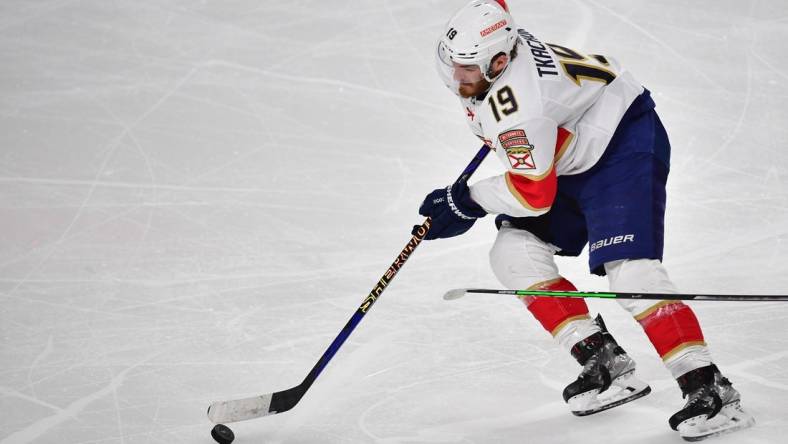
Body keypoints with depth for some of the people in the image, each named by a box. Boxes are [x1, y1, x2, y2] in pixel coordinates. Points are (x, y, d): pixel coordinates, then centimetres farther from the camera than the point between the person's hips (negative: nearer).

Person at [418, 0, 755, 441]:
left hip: (626, 140, -10)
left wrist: (467, 202, -13)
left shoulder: (514, 107, -34)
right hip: (571, 155, 10)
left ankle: (711, 389, -23)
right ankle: (606, 363, -3)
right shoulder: (480, 41, -10)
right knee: (515, 253, -3)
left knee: (628, 268, -25)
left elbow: (534, 195, -28)